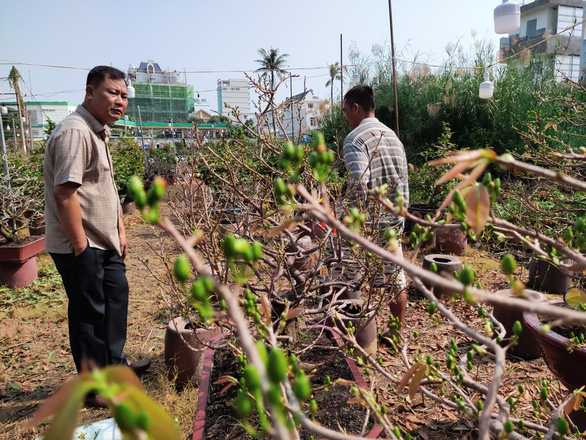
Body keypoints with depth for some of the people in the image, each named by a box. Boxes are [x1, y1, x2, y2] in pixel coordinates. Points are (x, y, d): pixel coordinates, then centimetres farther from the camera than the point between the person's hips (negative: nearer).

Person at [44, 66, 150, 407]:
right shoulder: (75, 132, -21)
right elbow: (64, 192, -26)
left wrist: (120, 229, 16)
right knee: (89, 312, 2)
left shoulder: (100, 131, 12)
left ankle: (114, 361, 41)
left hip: (104, 240, 10)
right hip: (79, 245, -10)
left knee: (117, 293, 21)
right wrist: (80, 245, -23)